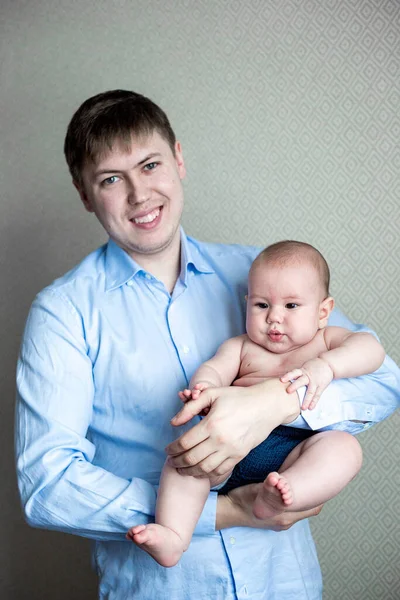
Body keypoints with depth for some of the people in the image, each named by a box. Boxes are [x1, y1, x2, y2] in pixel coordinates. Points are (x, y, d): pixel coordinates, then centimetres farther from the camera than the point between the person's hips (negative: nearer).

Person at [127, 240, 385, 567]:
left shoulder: (327, 339, 14)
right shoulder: (241, 347, 20)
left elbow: (371, 349, -4)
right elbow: (214, 369, 4)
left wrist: (325, 366, -24)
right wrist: (204, 388, -22)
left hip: (294, 450, -2)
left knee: (345, 446, -30)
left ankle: (272, 500, -51)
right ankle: (173, 537, -33)